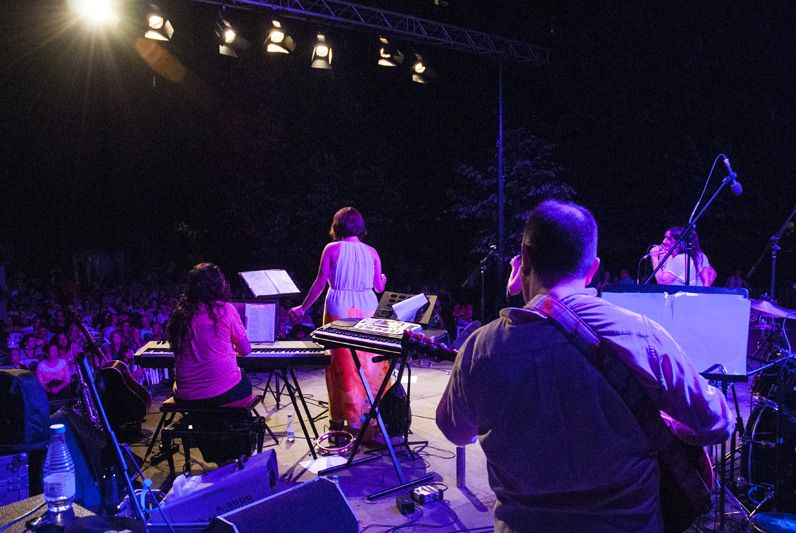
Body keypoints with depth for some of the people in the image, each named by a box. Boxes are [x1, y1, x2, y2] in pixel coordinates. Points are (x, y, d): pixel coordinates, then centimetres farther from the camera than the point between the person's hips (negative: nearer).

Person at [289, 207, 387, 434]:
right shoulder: (371, 252, 5)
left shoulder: (332, 249, -1)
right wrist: (383, 279, 30)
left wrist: (303, 308, 5)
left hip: (339, 309, -2)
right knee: (369, 361, 12)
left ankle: (341, 417, 14)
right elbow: (379, 287, 7)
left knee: (343, 363, 6)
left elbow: (320, 282, -4)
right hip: (367, 309, 2)